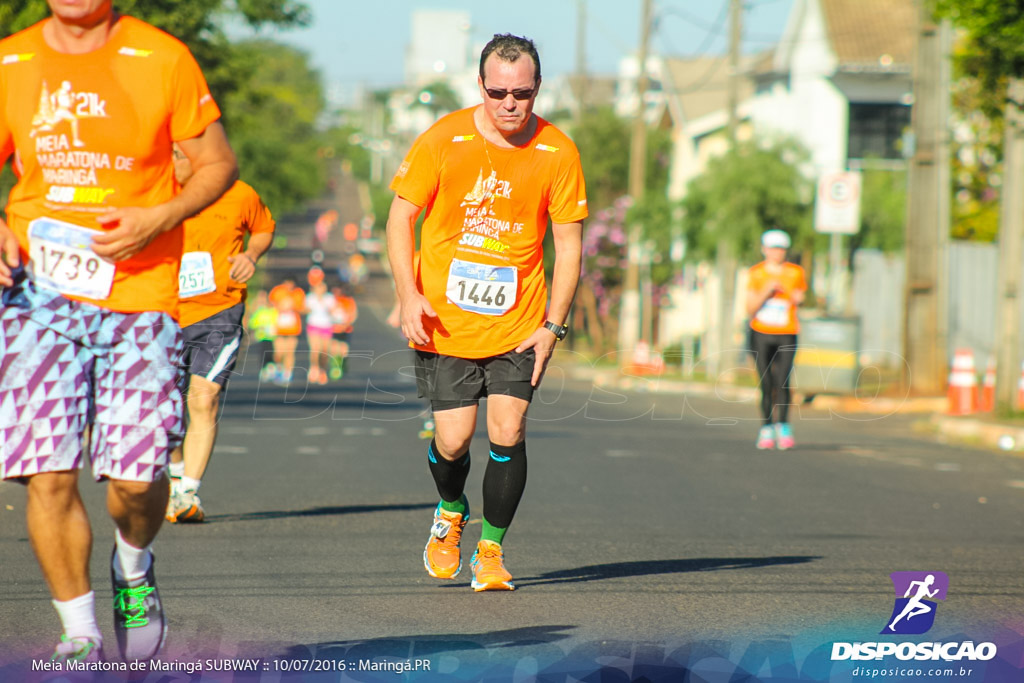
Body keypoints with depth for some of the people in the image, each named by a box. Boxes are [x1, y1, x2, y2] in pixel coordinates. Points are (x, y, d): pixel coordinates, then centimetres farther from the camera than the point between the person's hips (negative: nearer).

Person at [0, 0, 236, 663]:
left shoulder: (163, 60, -2)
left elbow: (219, 163, 6)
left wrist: (156, 220, -11)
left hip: (140, 293, -1)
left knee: (136, 474, -7)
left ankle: (134, 568, 29)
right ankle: (81, 637, 6)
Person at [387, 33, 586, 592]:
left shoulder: (557, 152, -3)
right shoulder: (444, 138, -6)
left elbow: (568, 244, 3)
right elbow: (401, 216, 1)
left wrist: (552, 325, -4)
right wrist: (408, 296, -11)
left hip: (516, 327, 1)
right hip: (443, 323, -1)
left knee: (507, 432, -11)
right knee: (453, 440, -5)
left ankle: (491, 550, 8)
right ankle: (451, 512, 29)